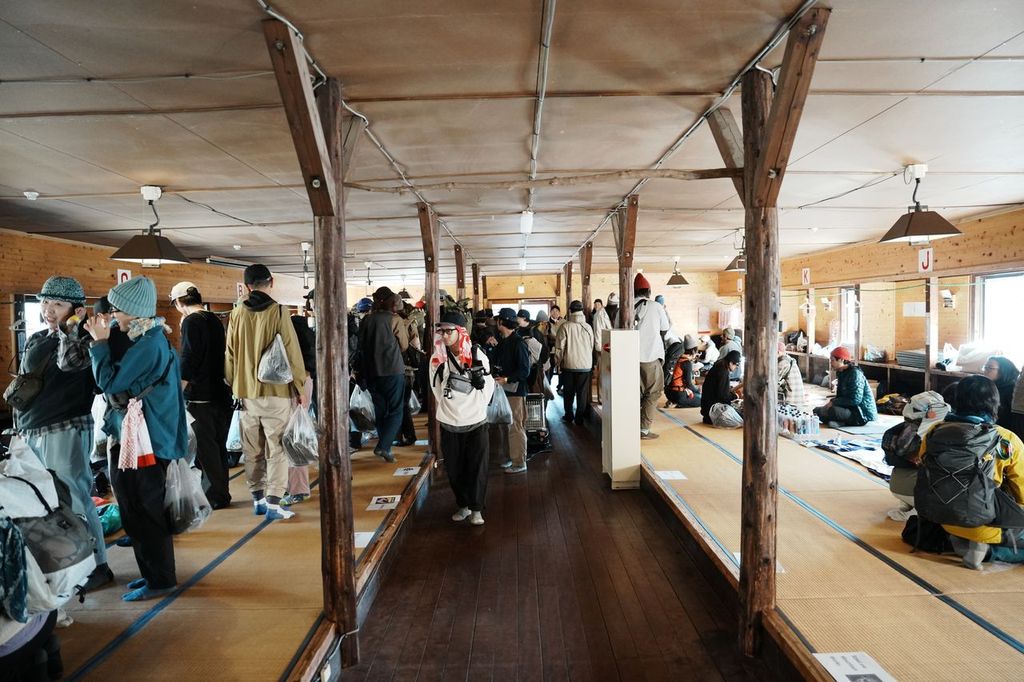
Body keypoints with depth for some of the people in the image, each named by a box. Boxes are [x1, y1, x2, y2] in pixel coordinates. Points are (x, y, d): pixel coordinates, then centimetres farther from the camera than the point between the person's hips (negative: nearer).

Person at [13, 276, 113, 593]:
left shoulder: (84, 338, -6)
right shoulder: (35, 340, 15)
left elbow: (69, 362, -28)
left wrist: (71, 326, -16)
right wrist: (20, 427, 18)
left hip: (66, 431, -7)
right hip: (32, 433, 7)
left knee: (75, 501, -4)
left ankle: (97, 566, 6)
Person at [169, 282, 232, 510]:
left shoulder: (191, 322, -10)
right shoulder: (215, 320, 13)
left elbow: (188, 361, -16)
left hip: (200, 396, -8)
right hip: (221, 393, 8)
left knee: (205, 447, 1)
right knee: (218, 445, 13)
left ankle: (217, 496, 6)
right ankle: (222, 493, 21)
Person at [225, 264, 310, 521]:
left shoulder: (236, 314, 2)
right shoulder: (278, 312, -8)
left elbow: (230, 355, 7)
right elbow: (292, 353, -8)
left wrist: (234, 385, 18)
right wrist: (301, 388, 0)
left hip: (247, 392, 4)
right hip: (276, 391, -4)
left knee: (253, 450, 14)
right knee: (277, 449, 2)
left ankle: (257, 499, 23)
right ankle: (273, 503, -1)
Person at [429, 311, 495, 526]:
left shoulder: (477, 356, -9)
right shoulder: (437, 358, -3)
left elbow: (488, 390, 0)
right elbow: (437, 390, 7)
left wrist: (480, 378, -15)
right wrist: (448, 410, 4)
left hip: (475, 423, -2)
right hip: (449, 424, 2)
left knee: (477, 468, 5)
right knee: (454, 468, 12)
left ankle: (476, 508, 20)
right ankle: (463, 505, 30)